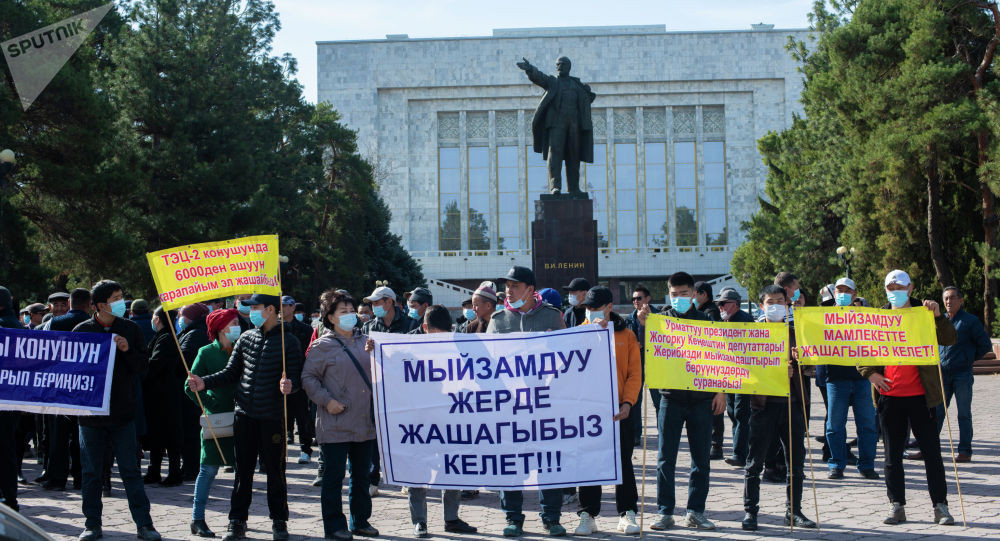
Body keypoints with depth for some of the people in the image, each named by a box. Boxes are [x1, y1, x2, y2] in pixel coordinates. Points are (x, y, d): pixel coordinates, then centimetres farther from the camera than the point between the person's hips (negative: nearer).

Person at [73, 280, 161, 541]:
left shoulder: (130, 329, 3)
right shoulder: (82, 330, 0)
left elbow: (143, 366, 3)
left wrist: (128, 350, -15)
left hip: (122, 412, 0)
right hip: (91, 411, 0)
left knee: (130, 470, 1)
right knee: (92, 472, 7)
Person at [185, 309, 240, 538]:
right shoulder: (207, 352, -1)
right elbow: (190, 386, -2)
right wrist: (211, 407, -10)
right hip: (216, 417, -4)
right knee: (209, 469, -2)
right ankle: (197, 519, 5)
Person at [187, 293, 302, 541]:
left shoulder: (288, 341, -3)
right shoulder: (246, 338, 10)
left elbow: (296, 376, -5)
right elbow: (231, 373, 13)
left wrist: (289, 385, -28)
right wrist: (205, 383, 1)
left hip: (273, 417, -4)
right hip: (245, 415, 4)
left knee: (275, 470, 4)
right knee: (243, 471, 8)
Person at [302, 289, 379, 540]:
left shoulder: (364, 342, 13)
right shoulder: (322, 346, -3)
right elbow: (308, 378, -5)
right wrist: (327, 400, -14)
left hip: (365, 421, 5)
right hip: (335, 423, -5)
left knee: (362, 474, 12)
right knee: (334, 475, -1)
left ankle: (360, 521, 23)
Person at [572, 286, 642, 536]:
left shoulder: (626, 335, 6)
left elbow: (635, 373, 2)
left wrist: (628, 402, -12)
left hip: (618, 409, 0)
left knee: (623, 461, 4)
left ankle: (627, 513, 12)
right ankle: (587, 514, 10)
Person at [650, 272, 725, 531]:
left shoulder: (706, 322, 8)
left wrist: (721, 391, 4)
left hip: (701, 397, 1)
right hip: (671, 397, -1)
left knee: (701, 458, 4)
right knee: (666, 458, 0)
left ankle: (695, 511, 12)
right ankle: (665, 512, 7)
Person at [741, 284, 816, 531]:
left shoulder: (795, 333, 14)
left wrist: (797, 363, -10)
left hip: (792, 402, 4)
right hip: (763, 402, -4)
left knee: (796, 461, 7)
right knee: (755, 462, -1)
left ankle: (793, 511, 17)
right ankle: (750, 511, 6)